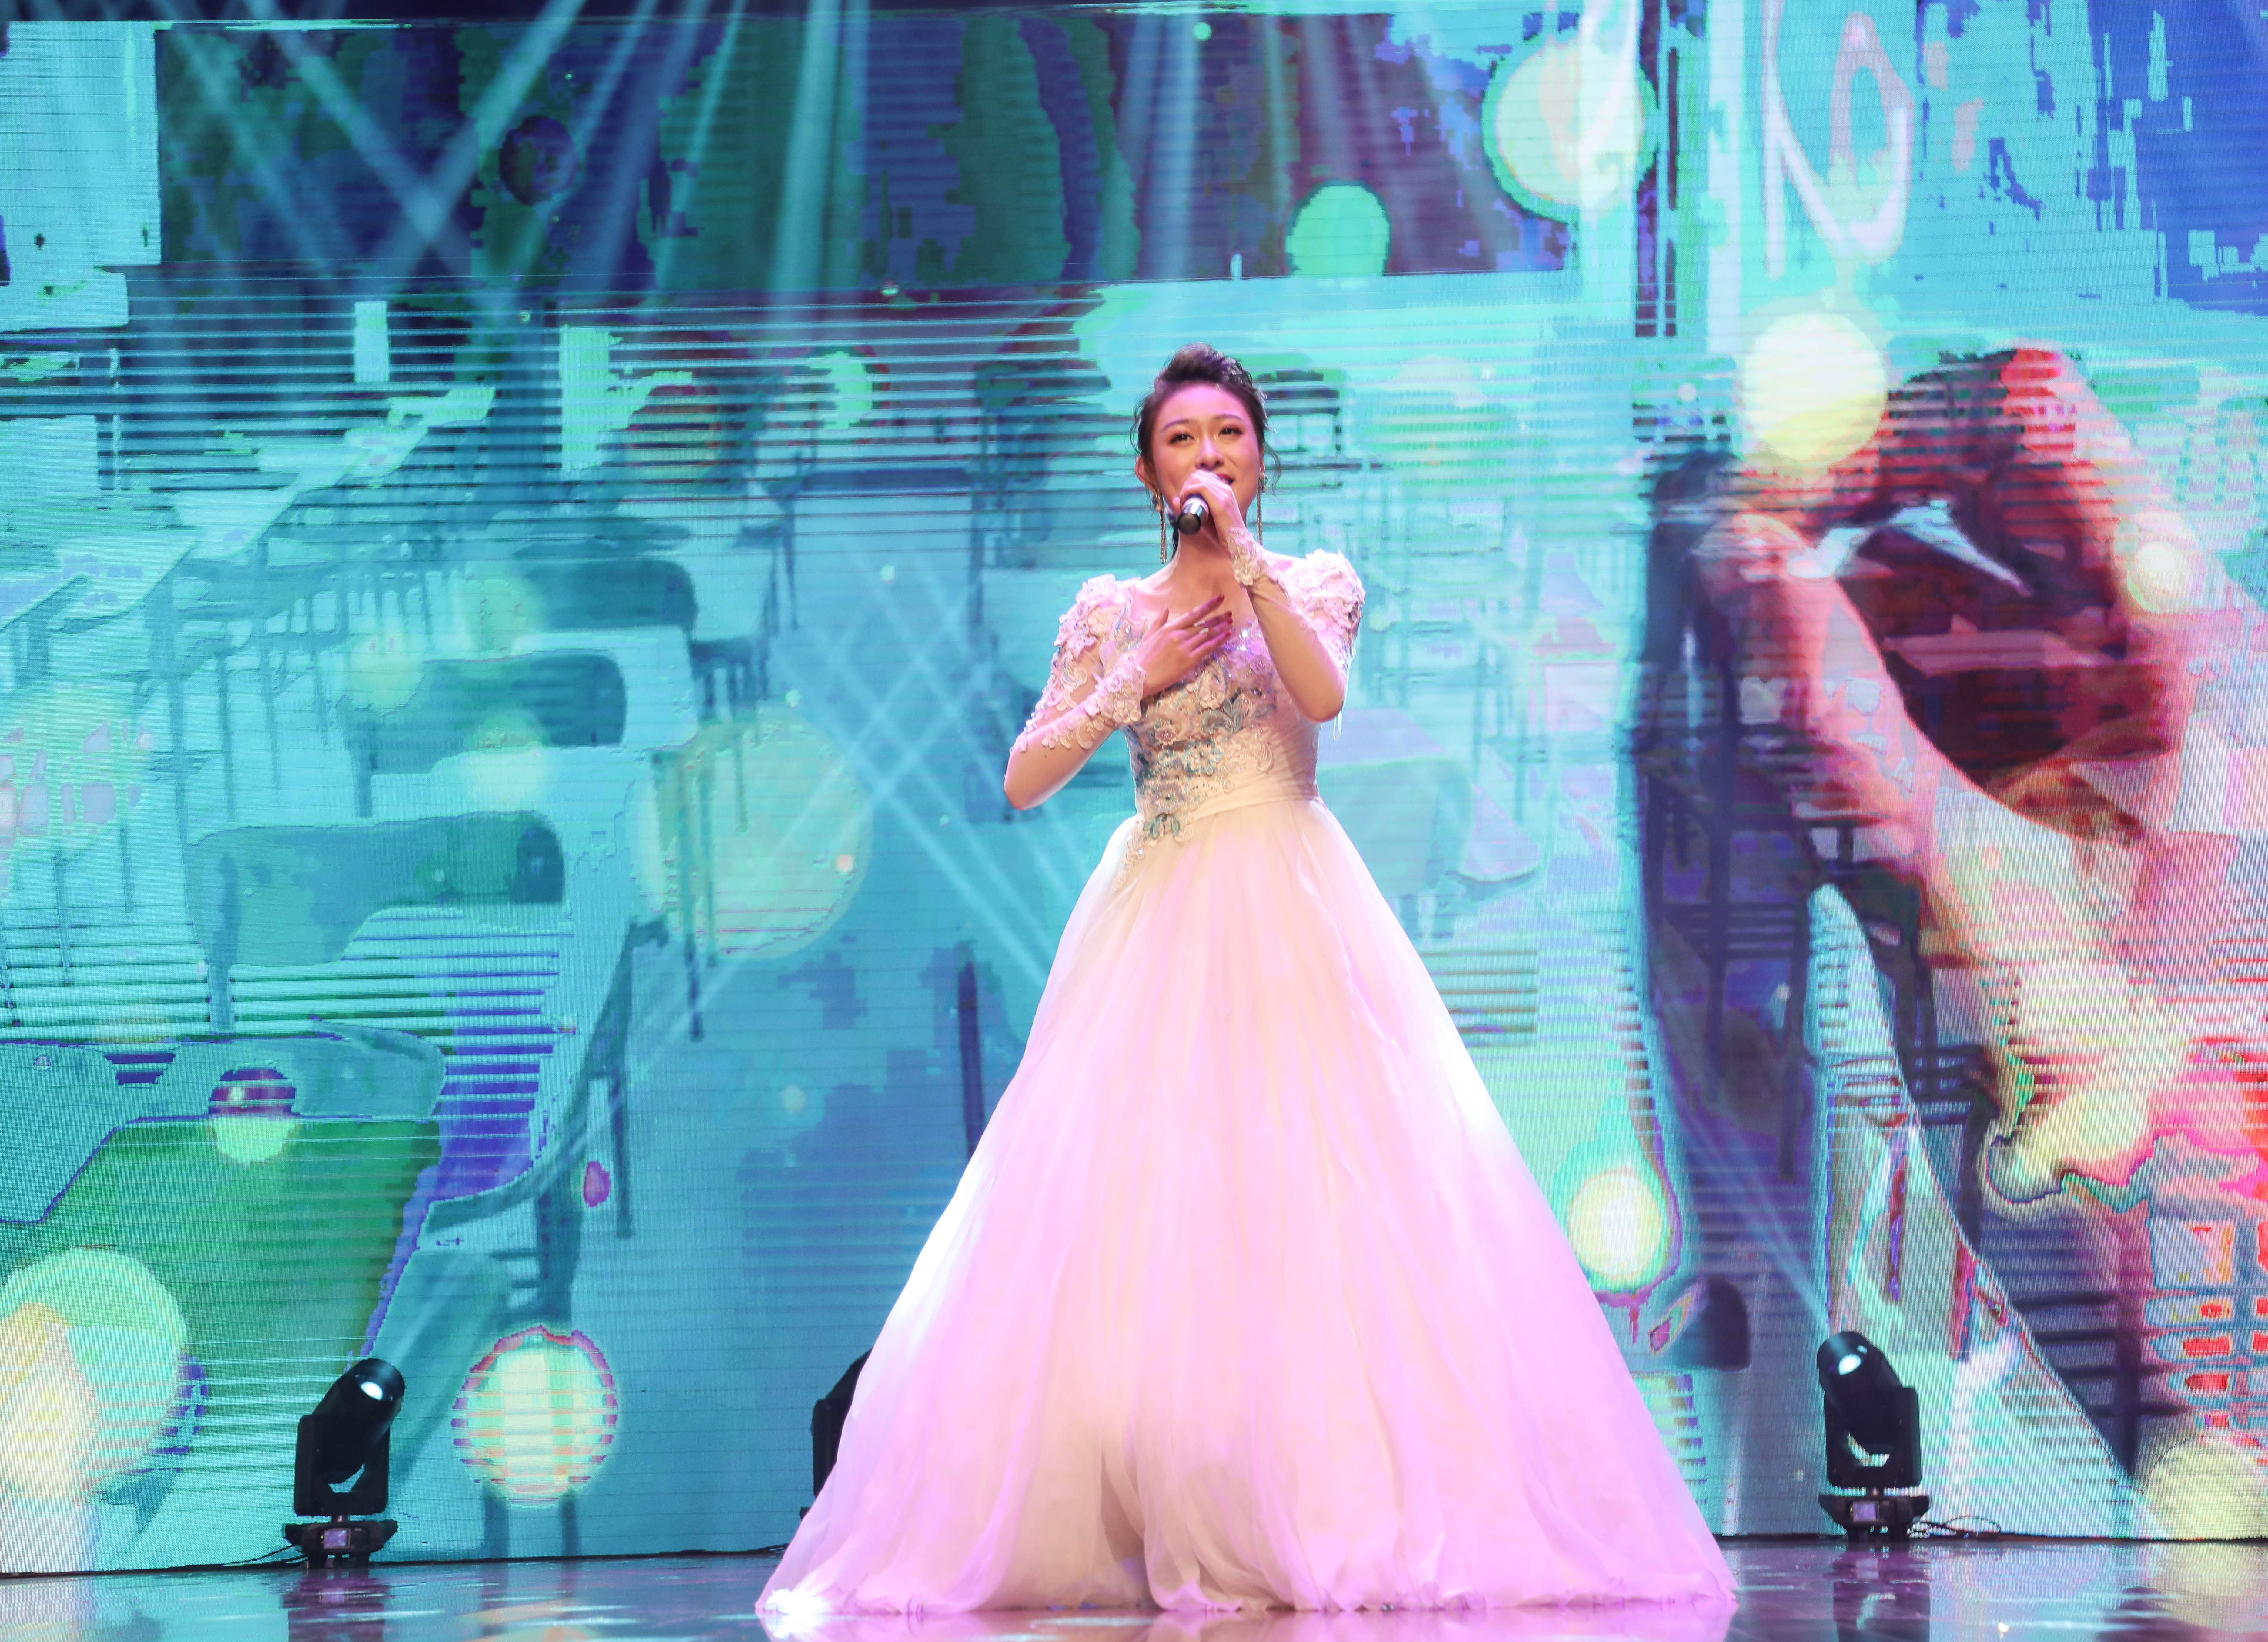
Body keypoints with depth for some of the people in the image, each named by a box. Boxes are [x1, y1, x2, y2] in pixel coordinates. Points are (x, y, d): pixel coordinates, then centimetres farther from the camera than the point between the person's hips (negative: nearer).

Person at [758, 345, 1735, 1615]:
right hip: (1155, 925, 2)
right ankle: (1141, 1524, -3)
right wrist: (1137, 681, -5)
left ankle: (1339, 1517, -8)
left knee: (1321, 1202, -11)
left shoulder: (1315, 581, 8)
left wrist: (1243, 551, -15)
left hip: (1295, 917, -2)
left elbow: (1322, 693, -14)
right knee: (1128, 1217, -7)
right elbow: (1026, 780, 4)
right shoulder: (1112, 612, 11)